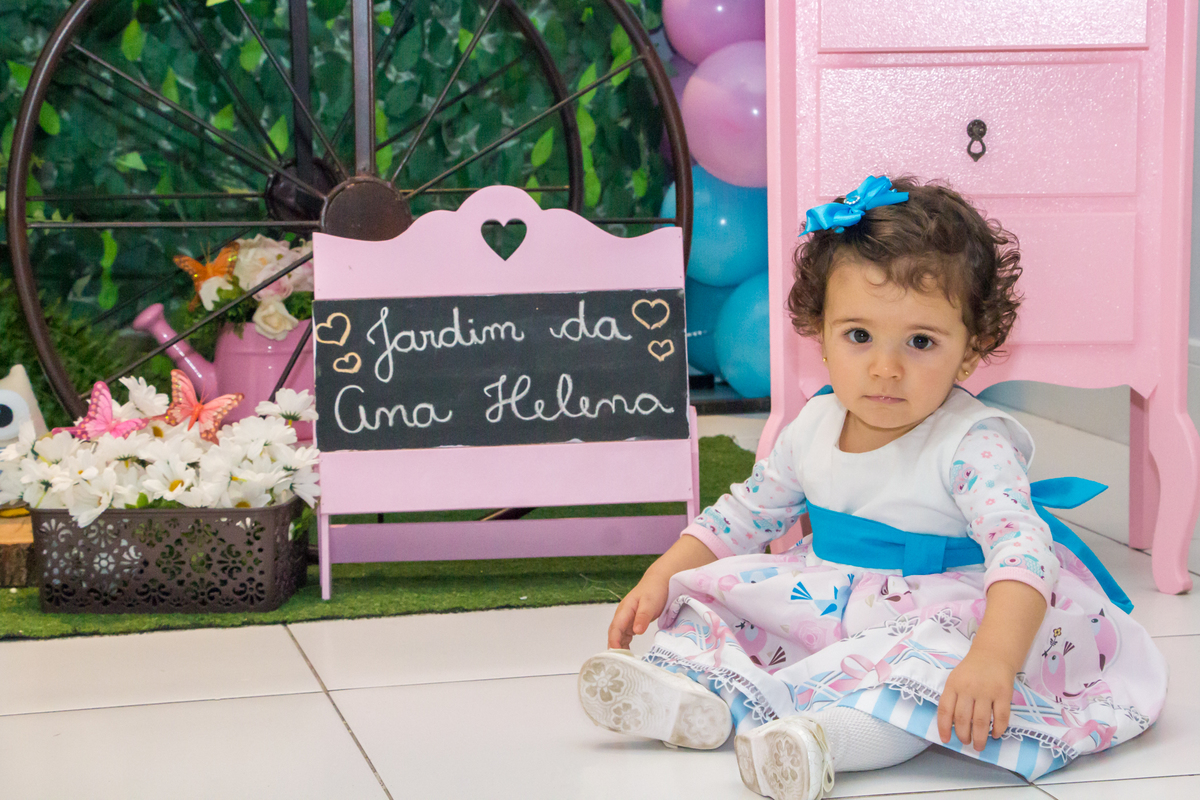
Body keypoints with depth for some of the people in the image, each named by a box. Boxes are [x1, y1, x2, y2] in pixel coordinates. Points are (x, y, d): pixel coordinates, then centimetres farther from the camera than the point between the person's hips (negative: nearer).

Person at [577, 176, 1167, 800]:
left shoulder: (972, 444, -21)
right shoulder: (813, 428, -1)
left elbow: (1022, 551, -35)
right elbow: (741, 518, 13)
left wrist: (993, 660, -52)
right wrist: (659, 579, 2)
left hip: (931, 615, -6)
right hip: (825, 605, 7)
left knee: (940, 652, -39)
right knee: (710, 589, -6)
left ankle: (828, 733, -57)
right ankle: (701, 694, -33)